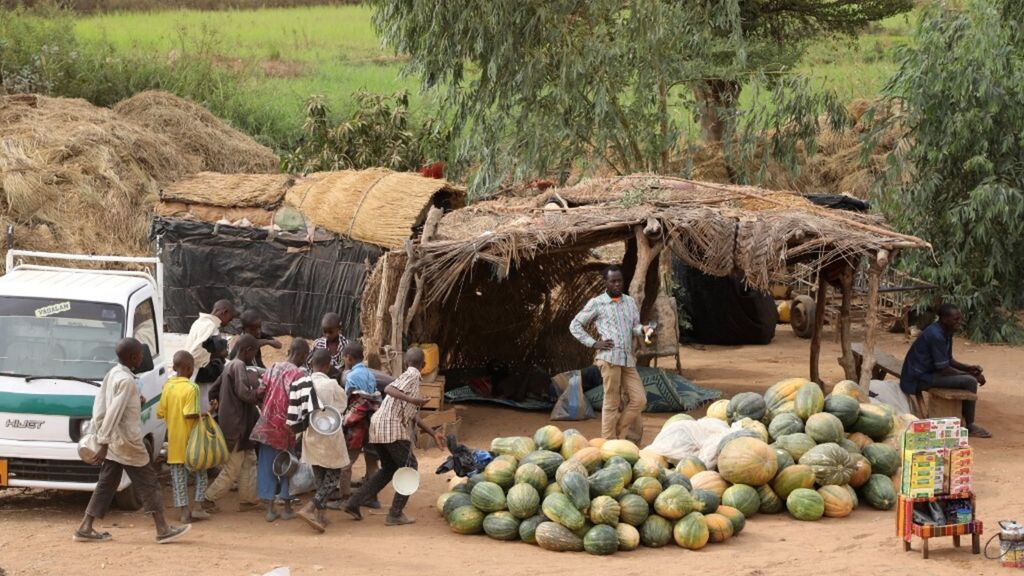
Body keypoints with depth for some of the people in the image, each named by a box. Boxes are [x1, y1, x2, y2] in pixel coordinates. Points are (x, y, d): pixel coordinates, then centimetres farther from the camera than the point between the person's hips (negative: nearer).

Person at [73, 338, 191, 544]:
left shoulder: (112, 374, 9)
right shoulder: (126, 381, -20)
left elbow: (99, 404, 14)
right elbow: (113, 413, -24)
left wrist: (98, 433, 18)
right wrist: (104, 443, -24)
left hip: (112, 443, 9)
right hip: (127, 442, -9)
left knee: (106, 484, 12)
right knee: (148, 483, -1)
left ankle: (85, 528, 10)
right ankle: (163, 529, 3)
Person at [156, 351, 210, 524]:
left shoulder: (168, 387, 2)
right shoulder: (191, 388, -14)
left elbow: (160, 413, 4)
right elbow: (189, 414, -21)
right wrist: (202, 416, -5)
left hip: (174, 439, 4)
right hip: (190, 438, -4)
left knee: (178, 475, 6)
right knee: (200, 472, 12)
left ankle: (185, 512, 3)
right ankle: (199, 508, 8)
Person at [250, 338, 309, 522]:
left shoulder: (273, 369, 3)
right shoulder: (299, 374, -12)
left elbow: (260, 392, 1)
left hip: (267, 424, 4)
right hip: (287, 426, -4)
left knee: (267, 465, 8)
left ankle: (270, 509, 7)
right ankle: (287, 508, 15)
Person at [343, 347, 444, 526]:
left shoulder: (409, 375, 25)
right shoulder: (413, 375, -3)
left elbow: (414, 417, 27)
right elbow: (389, 389, -20)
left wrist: (433, 434, 27)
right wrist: (412, 400, -31)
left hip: (377, 427, 9)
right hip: (393, 427, -9)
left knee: (389, 469, 21)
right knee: (409, 468, 2)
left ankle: (354, 503, 16)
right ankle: (396, 514, -1)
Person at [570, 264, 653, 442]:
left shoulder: (630, 301, 17)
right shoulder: (597, 303, 3)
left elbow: (634, 327, 18)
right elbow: (575, 325, 6)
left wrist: (643, 329, -6)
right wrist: (593, 343, -4)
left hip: (628, 359, 5)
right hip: (610, 358, -5)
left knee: (639, 399, 1)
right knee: (612, 402, -4)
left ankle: (622, 431, 19)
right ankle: (609, 441, 3)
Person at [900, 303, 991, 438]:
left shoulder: (946, 333, 6)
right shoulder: (936, 335, -24)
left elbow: (949, 361, 17)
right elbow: (944, 370, -23)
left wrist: (969, 368, 1)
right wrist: (970, 374, -14)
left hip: (927, 372, 11)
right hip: (918, 379, -11)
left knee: (972, 376, 16)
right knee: (970, 382, -19)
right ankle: (970, 426, -4)